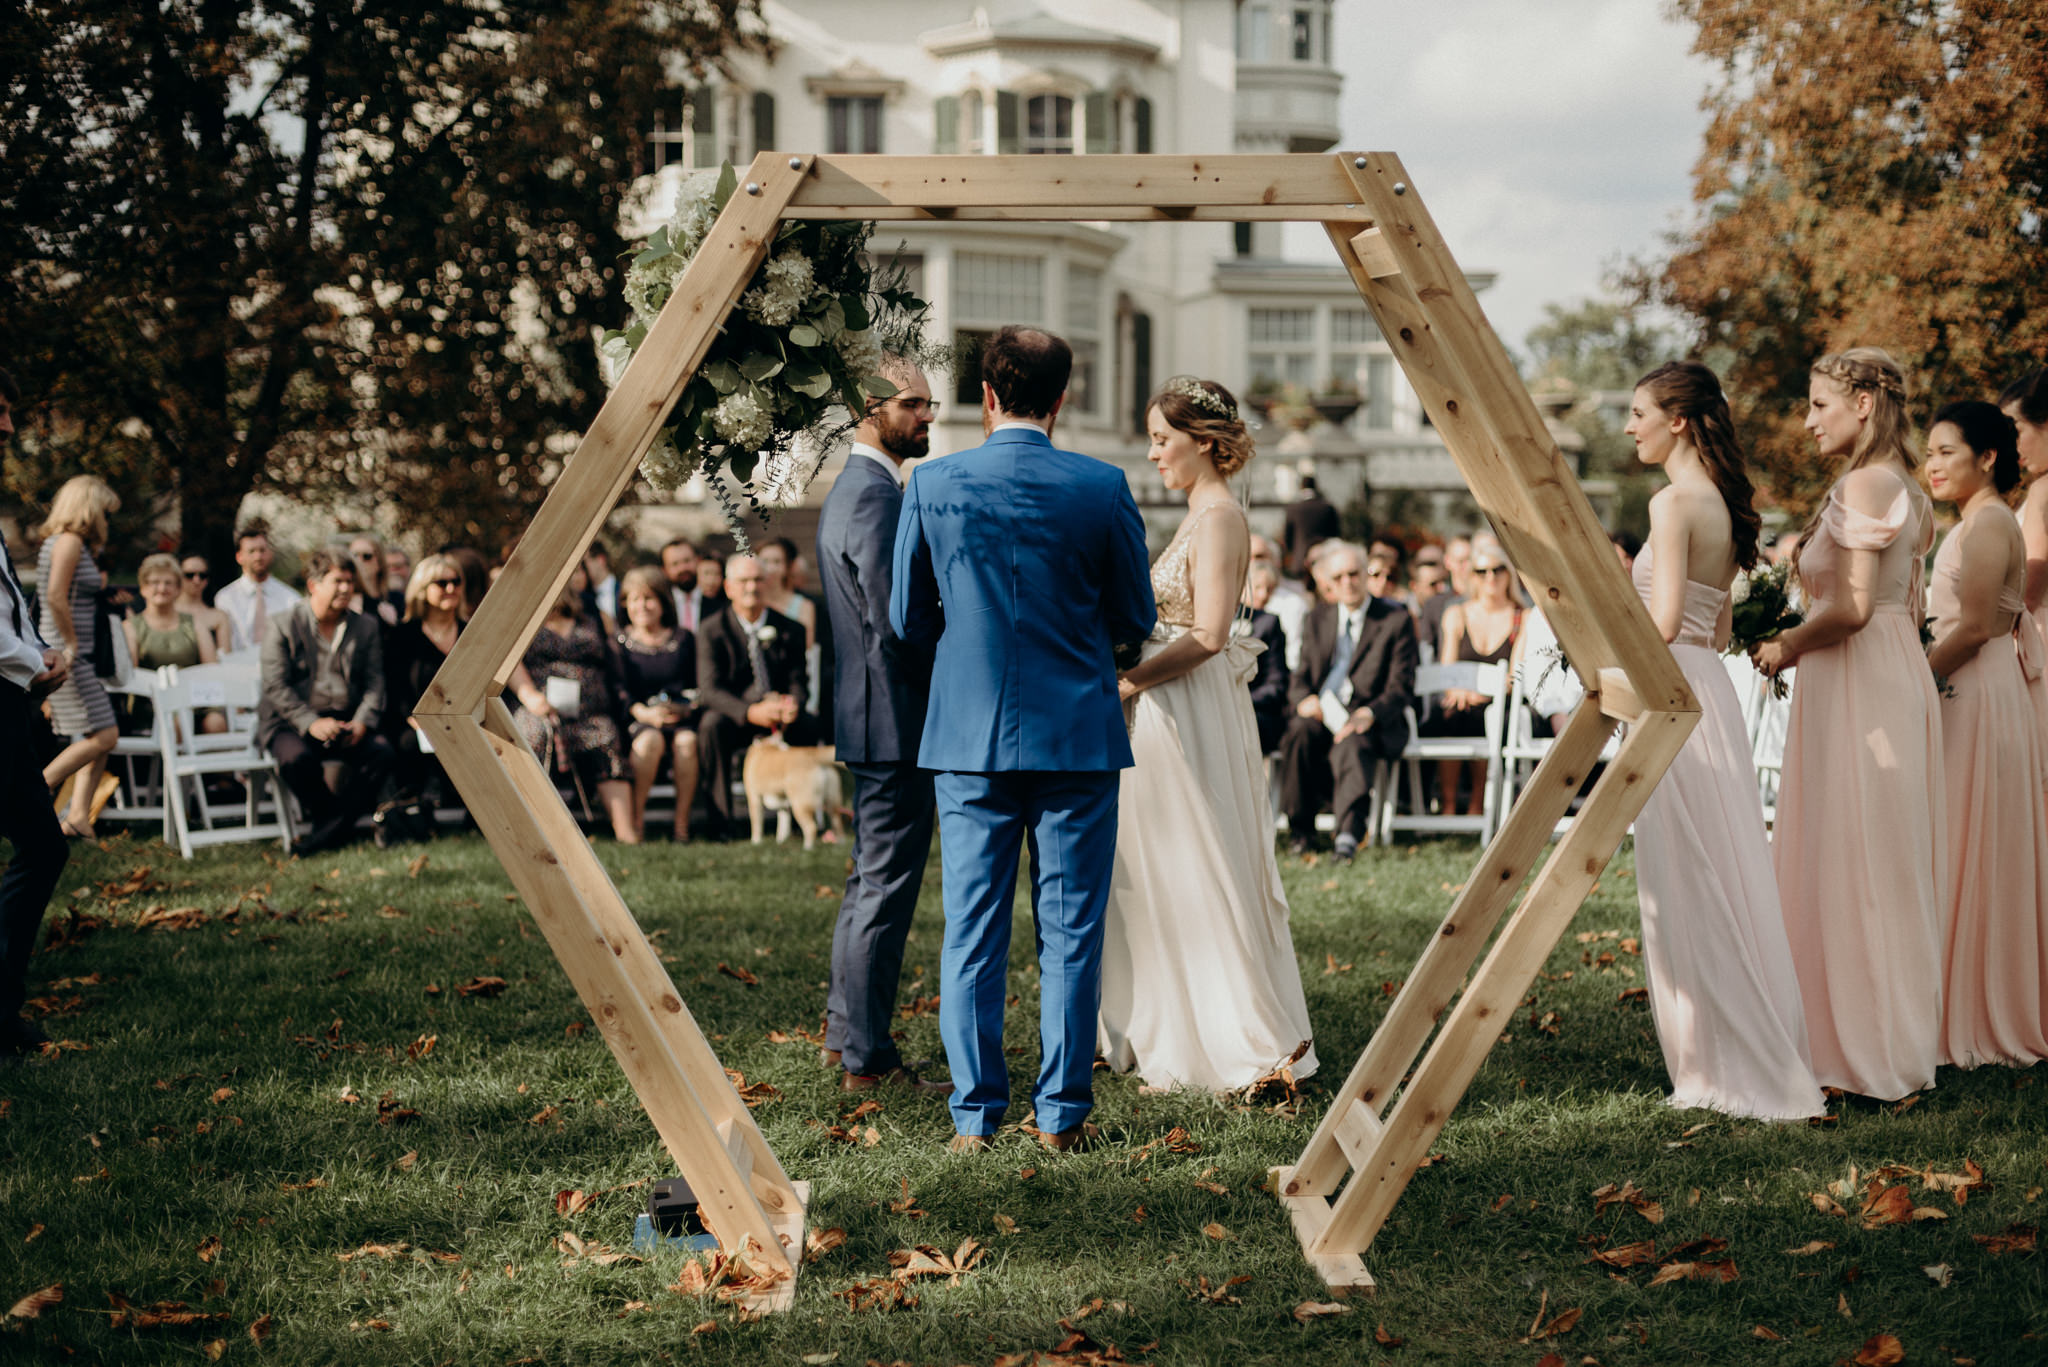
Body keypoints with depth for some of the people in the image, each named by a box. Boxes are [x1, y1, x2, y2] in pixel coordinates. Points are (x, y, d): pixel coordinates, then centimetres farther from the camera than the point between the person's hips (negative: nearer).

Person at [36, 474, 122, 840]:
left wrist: (100, 586, 14)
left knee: (100, 738, 7)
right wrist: (71, 644, -17)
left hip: (78, 658, 10)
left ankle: (78, 817, 5)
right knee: (103, 735, -12)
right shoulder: (69, 541, -11)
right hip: (67, 657, -10)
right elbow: (55, 597, -22)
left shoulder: (76, 543, 18)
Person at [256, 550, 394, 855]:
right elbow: (275, 686, -8)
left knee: (380, 750, -25)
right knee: (297, 757, -35)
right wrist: (311, 723, -20)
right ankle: (325, 816, -9)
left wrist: (363, 721, -11)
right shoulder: (284, 626, -1)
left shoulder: (366, 626, 12)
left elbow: (374, 681, 8)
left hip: (346, 720, 3)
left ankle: (333, 829, -23)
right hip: (290, 722, -3)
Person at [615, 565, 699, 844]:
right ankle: (635, 818, -24)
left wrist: (688, 706, -10)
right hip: (637, 720, -1)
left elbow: (700, 686, 12)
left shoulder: (684, 640, 16)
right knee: (650, 740, -37)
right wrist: (643, 712, -17)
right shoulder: (619, 643, 11)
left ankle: (682, 822, -28)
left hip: (681, 719, 1)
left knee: (687, 741, -35)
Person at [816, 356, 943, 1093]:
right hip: (895, 719, -11)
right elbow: (895, 618, -23)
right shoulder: (875, 495, -17)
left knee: (872, 879, 21)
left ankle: (846, 1027, 32)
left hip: (871, 718, 11)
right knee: (886, 886, -5)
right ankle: (867, 1057, 1)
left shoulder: (851, 489, 16)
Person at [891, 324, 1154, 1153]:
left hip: (968, 736, 1)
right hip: (1078, 736, -1)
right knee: (1071, 932, 6)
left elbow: (908, 620, 5)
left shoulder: (932, 485, -3)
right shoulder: (1103, 488, -5)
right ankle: (1062, 1114, 9)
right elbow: (1136, 620, 3)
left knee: (972, 931, 7)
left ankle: (975, 1115, 9)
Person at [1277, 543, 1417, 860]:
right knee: (1299, 735, -32)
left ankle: (1349, 831, -49)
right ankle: (1300, 828, -20)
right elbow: (1301, 678, 16)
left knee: (1351, 743, -38)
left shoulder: (1396, 619, 6)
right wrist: (1304, 700, -11)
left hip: (1372, 719, -3)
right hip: (1322, 712, 3)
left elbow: (1401, 687, -1)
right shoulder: (1317, 620, 19)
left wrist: (1369, 714, -21)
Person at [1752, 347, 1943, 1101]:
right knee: (1892, 870, 13)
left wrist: (1786, 648, -7)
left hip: (1857, 684, -10)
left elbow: (1851, 609, -22)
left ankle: (1868, 1055, 4)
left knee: (1854, 864, -3)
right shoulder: (1900, 486, 15)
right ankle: (1904, 1042, 19)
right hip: (1898, 674, 10)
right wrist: (1798, 639, 17)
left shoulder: (1861, 485, -15)